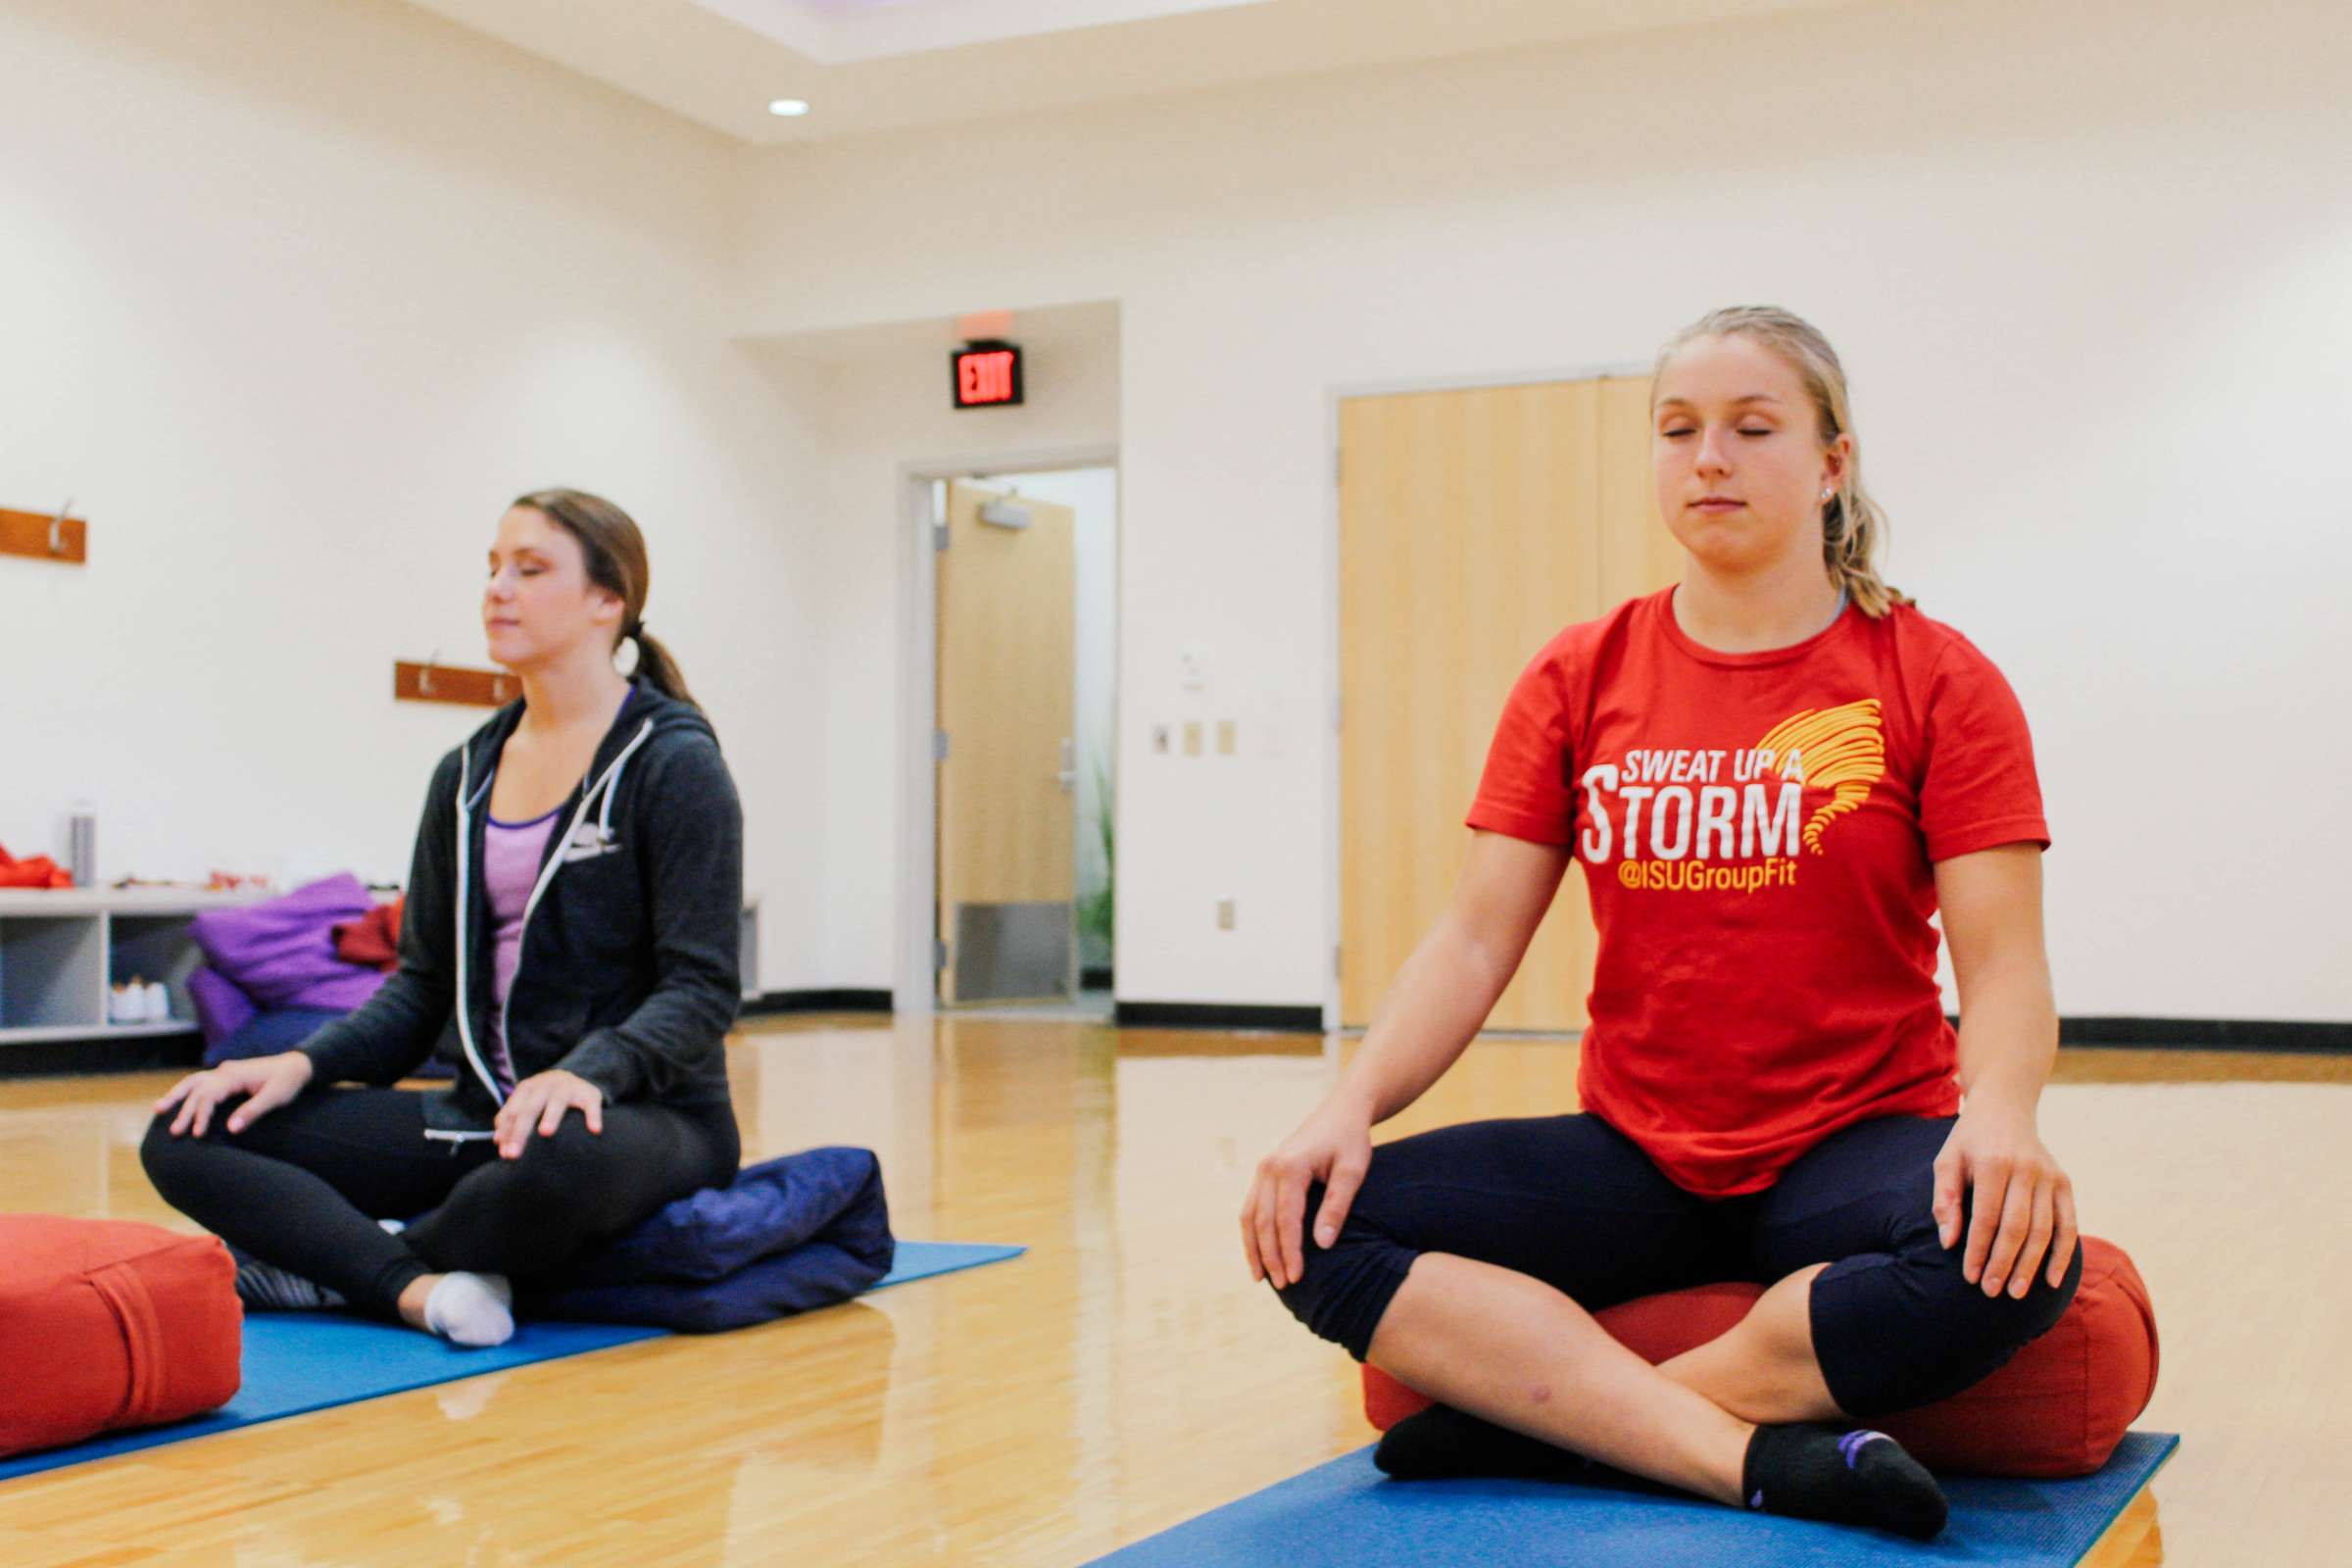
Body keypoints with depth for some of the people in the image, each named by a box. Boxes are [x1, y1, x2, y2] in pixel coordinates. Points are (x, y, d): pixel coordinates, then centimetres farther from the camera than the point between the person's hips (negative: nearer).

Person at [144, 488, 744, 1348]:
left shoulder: (673, 763, -7)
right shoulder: (466, 775, 13)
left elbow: (701, 988, -14)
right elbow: (424, 985, 13)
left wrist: (588, 1072, -32)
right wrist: (303, 1064, -5)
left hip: (643, 1117, -6)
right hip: (488, 1114, 6)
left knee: (566, 1158, -43)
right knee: (190, 1129, -9)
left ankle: (328, 1260, -16)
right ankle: (416, 1287, -28)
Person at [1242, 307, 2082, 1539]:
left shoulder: (1937, 683, 0)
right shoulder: (1579, 678, 6)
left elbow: (2003, 962, -7)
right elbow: (1475, 938, 1)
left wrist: (2000, 1111, -29)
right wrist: (1349, 1108, -16)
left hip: (1853, 1147, -2)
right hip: (1634, 1154, 3)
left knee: (2012, 1260, -36)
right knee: (1321, 1228, -21)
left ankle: (1541, 1416, -26)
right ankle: (1764, 1458, -30)